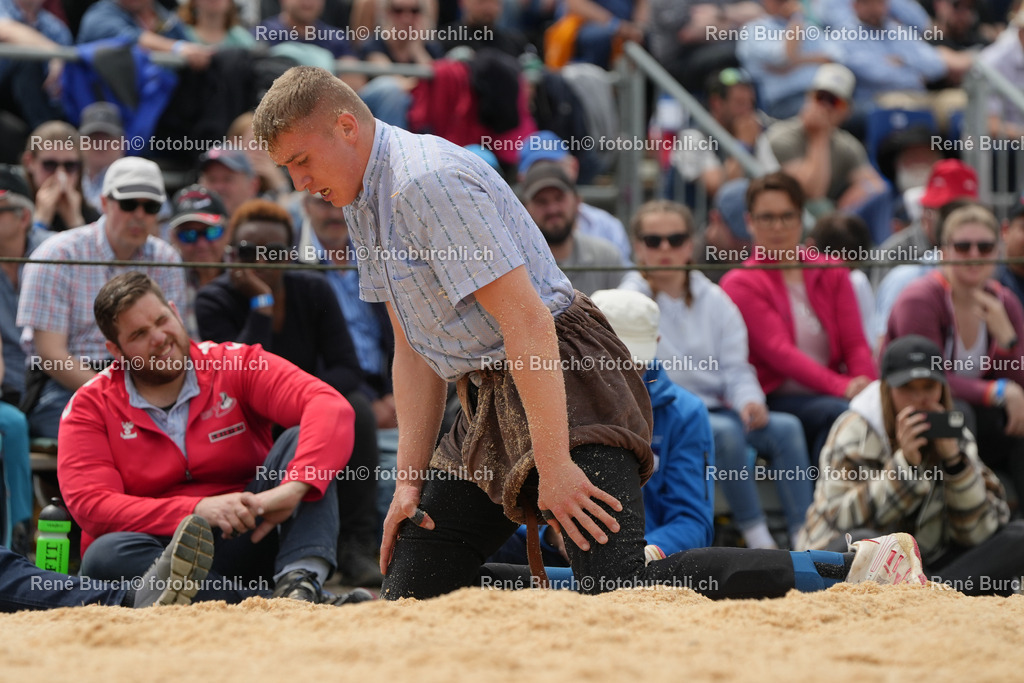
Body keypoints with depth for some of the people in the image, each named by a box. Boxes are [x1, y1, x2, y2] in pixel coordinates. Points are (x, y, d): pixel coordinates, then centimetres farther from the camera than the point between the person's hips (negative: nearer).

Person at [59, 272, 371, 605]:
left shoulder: (235, 365, 1)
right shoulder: (89, 406, 2)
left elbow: (331, 407, -15)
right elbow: (90, 505, -12)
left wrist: (294, 487, -36)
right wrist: (198, 509, -25)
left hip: (246, 539, 1)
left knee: (301, 438, -16)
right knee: (107, 556, -35)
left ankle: (301, 577, -40)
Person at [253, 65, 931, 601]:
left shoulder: (429, 180, -18)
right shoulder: (365, 202, 14)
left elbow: (526, 320, -24)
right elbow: (415, 351, 17)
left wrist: (554, 466, -28)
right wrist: (411, 480, 11)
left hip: (566, 379, -10)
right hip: (494, 399, 10)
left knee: (622, 586, -27)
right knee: (412, 586, 7)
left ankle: (857, 568, -24)